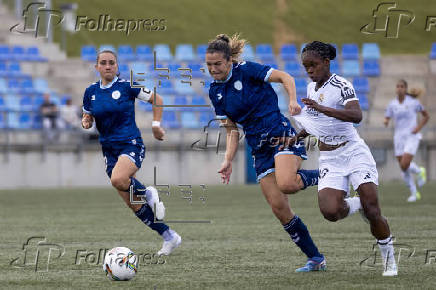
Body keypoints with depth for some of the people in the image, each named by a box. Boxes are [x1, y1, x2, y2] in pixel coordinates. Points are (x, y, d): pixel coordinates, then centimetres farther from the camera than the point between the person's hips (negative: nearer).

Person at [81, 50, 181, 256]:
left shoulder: (126, 86, -6)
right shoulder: (91, 92, 6)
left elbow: (156, 99, 3)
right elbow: (88, 117, 18)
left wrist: (156, 125, -3)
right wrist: (86, 122, -5)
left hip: (131, 144, -5)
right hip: (109, 149, 5)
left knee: (118, 180, -37)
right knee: (133, 205, 2)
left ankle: (147, 194, -6)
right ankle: (169, 237, 15)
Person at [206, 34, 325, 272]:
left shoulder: (246, 70, -6)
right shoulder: (215, 91, 11)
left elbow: (285, 77, -6)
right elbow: (232, 130, 14)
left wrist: (292, 101, -23)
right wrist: (228, 160, 3)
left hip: (281, 134, -6)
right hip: (260, 149, 6)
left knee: (285, 184, -33)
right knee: (279, 208, -2)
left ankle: (319, 176, -1)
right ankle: (315, 259, 7)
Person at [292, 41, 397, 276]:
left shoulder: (341, 85, -13)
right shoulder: (311, 88, 11)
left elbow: (356, 116, -31)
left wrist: (321, 108, -39)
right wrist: (296, 137, 12)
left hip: (354, 153, -5)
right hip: (329, 159, 6)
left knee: (372, 211, -12)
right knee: (330, 212, -18)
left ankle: (389, 261, 6)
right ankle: (356, 204, 15)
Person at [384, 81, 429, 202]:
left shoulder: (413, 102, -5)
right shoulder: (392, 104, 4)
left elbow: (426, 116, 6)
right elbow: (387, 119, 5)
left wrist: (419, 127, -10)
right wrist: (386, 122, -19)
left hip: (412, 137, -4)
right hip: (399, 138, 4)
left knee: (404, 165, -19)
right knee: (404, 169, 4)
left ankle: (420, 171, 14)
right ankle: (414, 193, 22)